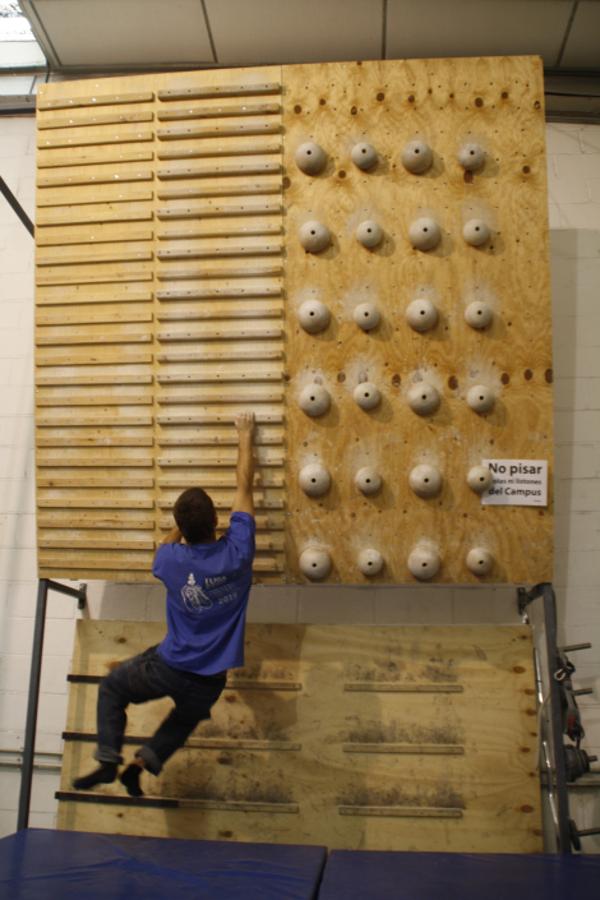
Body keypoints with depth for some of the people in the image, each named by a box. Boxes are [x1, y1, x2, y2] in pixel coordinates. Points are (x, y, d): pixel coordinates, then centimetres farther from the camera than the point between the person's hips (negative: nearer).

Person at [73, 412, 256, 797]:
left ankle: (108, 760, 18)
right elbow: (245, 487, -4)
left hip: (169, 667, -1)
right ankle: (140, 763, 20)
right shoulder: (236, 552, -15)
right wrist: (246, 437, 5)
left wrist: (186, 521, 21)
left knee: (112, 687, 26)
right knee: (187, 717, 35)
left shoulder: (170, 560, -13)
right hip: (210, 682, 2)